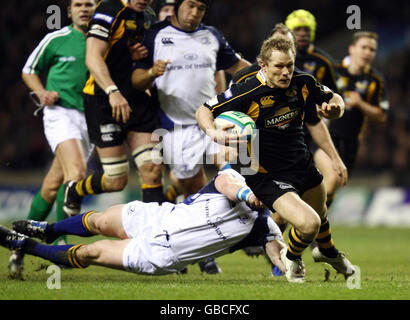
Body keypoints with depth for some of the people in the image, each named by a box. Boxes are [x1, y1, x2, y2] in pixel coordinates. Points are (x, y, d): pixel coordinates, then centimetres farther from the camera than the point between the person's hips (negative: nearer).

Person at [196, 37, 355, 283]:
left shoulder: (303, 83, -11)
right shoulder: (248, 92, -27)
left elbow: (334, 100, 10)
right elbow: (203, 111, -17)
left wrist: (334, 108, -9)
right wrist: (213, 131, -35)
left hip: (303, 165, 6)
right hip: (268, 177, -6)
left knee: (320, 214, 31)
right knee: (309, 224, -25)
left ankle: (328, 252, 67)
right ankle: (291, 258, 11)